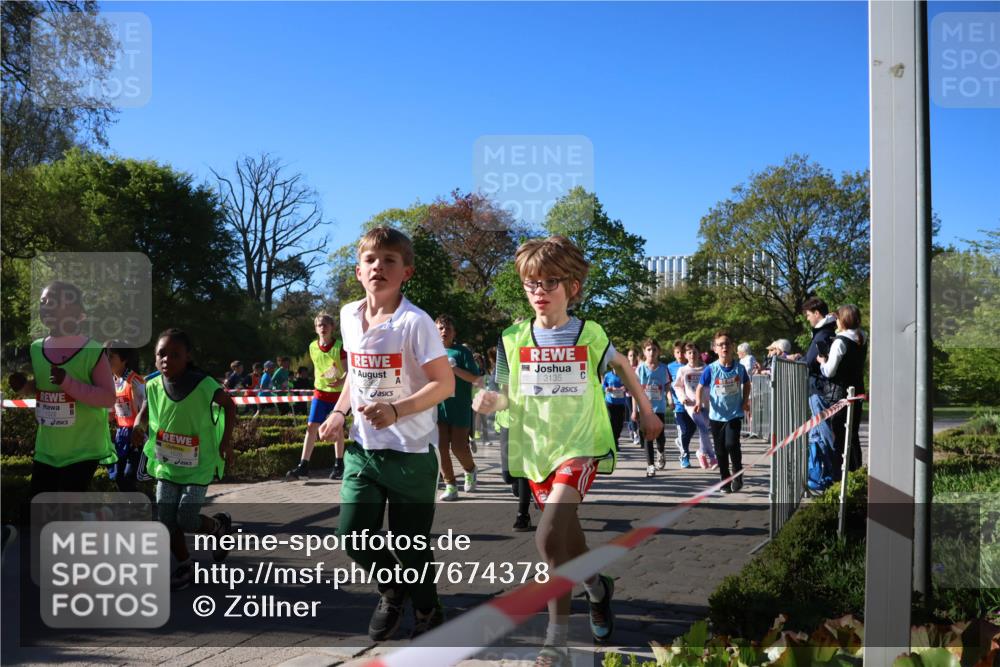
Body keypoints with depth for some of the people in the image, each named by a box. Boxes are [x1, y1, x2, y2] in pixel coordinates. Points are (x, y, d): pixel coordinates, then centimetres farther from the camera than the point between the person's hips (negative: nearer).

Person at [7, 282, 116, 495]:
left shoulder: (93, 351, -15)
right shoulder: (36, 349, 4)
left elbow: (109, 398, -19)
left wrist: (69, 382, -29)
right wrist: (22, 386, -3)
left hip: (83, 449, -6)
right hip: (46, 448, 6)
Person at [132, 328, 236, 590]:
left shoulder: (204, 385, -22)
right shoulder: (153, 386, -9)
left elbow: (229, 405, -4)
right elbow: (146, 408, 14)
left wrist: (227, 440, -10)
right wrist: (138, 424, -7)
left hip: (198, 465, -4)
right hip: (167, 464, 4)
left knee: (187, 520, -8)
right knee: (167, 521, 4)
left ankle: (219, 525, 25)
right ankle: (185, 566, 25)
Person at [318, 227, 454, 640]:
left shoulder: (415, 322, -16)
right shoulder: (349, 316, 4)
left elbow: (444, 384, -16)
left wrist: (397, 410, -28)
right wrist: (339, 411, 7)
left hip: (411, 451, -5)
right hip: (363, 447, 5)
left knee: (410, 545, 4)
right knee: (353, 537, 1)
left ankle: (428, 615, 32)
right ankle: (392, 590, 32)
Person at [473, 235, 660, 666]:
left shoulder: (590, 334, -3)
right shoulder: (513, 339, -1)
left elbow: (621, 366, 15)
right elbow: (507, 395, 3)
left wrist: (646, 410, 21)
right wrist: (490, 401, -20)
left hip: (579, 446, -4)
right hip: (533, 449, 4)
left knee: (550, 536, -22)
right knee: (566, 537, 16)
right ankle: (597, 587, 47)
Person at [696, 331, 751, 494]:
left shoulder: (739, 368, -4)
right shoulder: (711, 369, -9)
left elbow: (746, 384, 15)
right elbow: (701, 387, 0)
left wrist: (745, 401, 3)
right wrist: (699, 401, -17)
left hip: (735, 414, -1)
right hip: (716, 415, 1)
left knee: (731, 444, -17)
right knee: (720, 450, 7)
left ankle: (738, 474, 7)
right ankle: (725, 481, 22)